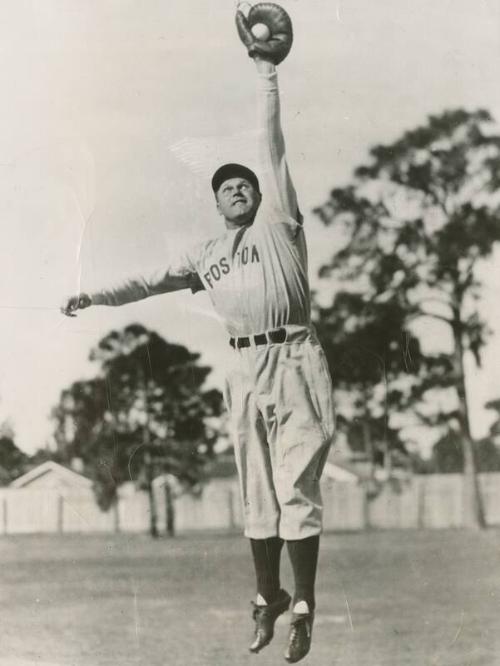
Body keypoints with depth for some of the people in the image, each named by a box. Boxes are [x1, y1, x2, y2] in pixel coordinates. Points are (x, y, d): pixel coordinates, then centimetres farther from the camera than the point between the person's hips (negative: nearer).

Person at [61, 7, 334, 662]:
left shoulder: (278, 222, 9)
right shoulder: (207, 253, 21)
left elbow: (272, 147, 5)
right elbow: (153, 280, 22)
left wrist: (267, 76, 4)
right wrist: (94, 296, 16)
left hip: (296, 361, -4)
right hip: (245, 369, 4)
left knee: (297, 491, -8)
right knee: (257, 497, 7)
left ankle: (304, 607, -3)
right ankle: (268, 597, 18)